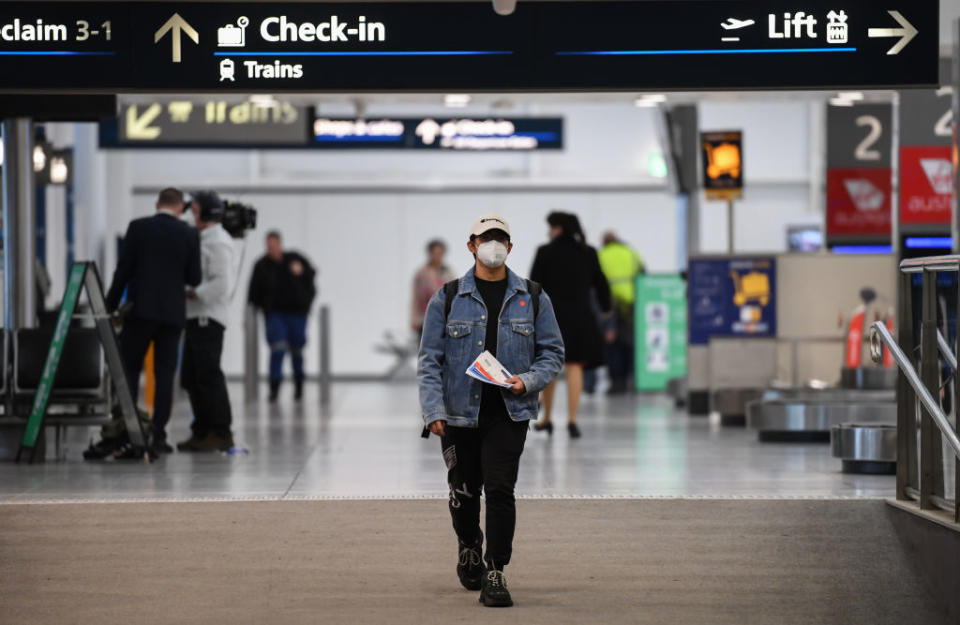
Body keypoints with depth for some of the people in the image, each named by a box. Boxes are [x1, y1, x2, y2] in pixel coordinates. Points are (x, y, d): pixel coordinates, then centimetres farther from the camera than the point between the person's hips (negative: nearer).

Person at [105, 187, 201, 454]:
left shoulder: (138, 227, -1)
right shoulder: (189, 235, 2)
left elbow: (123, 270, -4)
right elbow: (194, 279, 3)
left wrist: (111, 305, 3)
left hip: (140, 309, -1)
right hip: (173, 312, 1)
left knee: (129, 370, 6)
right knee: (165, 374, 3)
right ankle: (158, 435, 0)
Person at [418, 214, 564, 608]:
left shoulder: (533, 298, 6)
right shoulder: (447, 299, 3)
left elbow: (553, 352, 9)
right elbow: (430, 359, 1)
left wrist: (528, 382, -10)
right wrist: (433, 410, -9)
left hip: (509, 411, 0)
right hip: (460, 412, 1)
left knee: (500, 489, -11)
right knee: (464, 491, 9)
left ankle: (494, 575, -7)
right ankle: (468, 547, 38)